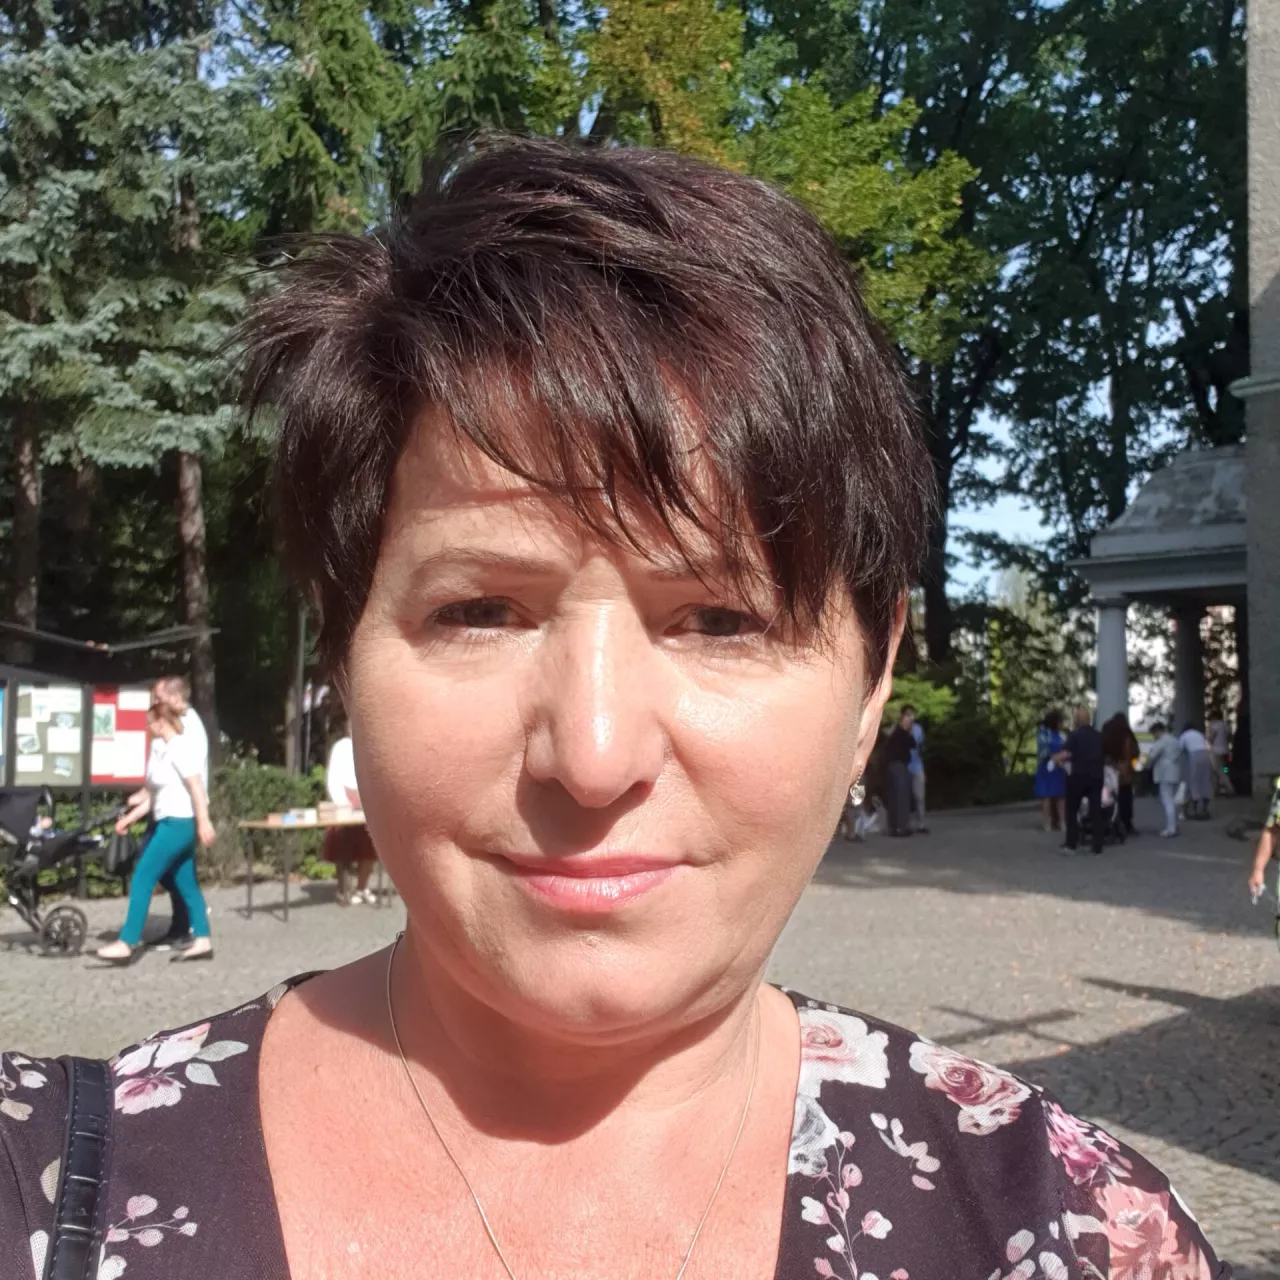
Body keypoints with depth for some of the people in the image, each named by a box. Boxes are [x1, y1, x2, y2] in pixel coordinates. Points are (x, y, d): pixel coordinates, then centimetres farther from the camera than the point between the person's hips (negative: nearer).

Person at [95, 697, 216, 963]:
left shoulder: (178, 747, -14)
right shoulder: (159, 748, 15)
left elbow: (196, 787, -21)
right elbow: (153, 794, 16)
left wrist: (204, 823, -25)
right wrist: (129, 818, 13)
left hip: (179, 823, -10)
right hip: (170, 823, 10)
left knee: (142, 880, -9)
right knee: (186, 885, 10)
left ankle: (127, 943, -7)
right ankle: (202, 941, 14)